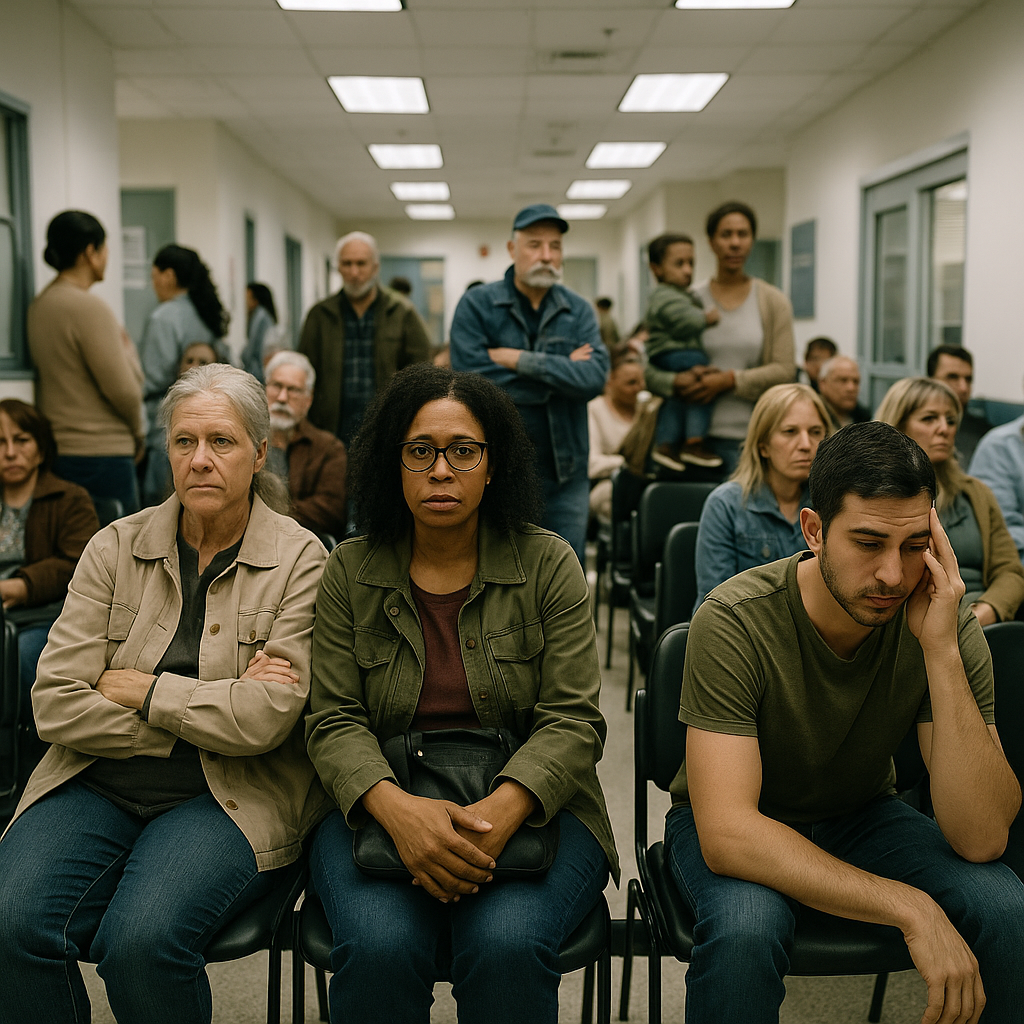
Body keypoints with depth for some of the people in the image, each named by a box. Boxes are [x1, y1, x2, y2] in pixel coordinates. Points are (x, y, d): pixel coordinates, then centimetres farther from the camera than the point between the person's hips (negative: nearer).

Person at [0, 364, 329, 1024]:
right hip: (99, 785, 3)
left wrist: (141, 688, -7)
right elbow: (55, 703, -4)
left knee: (142, 940, -28)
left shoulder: (300, 560, -3)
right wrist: (214, 709, -10)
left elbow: (264, 720, -14)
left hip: (229, 797, -3)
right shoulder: (117, 547, 5)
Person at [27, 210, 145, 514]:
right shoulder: (89, 307, -15)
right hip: (100, 453, -8)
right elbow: (122, 389, -14)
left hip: (54, 451, 9)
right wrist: (138, 432, 1)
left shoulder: (39, 304, 11)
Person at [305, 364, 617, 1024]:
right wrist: (398, 809, -22)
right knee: (379, 945, -29)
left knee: (508, 944, -30)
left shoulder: (549, 565, 1)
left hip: (530, 807, 0)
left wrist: (497, 813, -24)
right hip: (382, 806, 1)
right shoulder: (351, 572, 5)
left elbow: (572, 722, -5)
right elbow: (334, 722, -1)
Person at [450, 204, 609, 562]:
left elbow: (595, 378, -9)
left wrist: (522, 360, -15)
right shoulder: (476, 305, -3)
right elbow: (471, 380, -17)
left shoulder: (578, 310, 7)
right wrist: (561, 371, -10)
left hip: (566, 473, 3)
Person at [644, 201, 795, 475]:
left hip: (752, 438, 0)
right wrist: (677, 381, -15)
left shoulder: (773, 302, 7)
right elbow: (650, 372, 6)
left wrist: (730, 380, -13)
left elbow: (785, 370, -3)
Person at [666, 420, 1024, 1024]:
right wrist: (911, 908, -39)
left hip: (863, 814, 3)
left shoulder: (946, 628, -18)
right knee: (745, 927, -36)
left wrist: (941, 652, -35)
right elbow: (727, 833, -34)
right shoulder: (736, 623, -28)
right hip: (746, 828, -3)